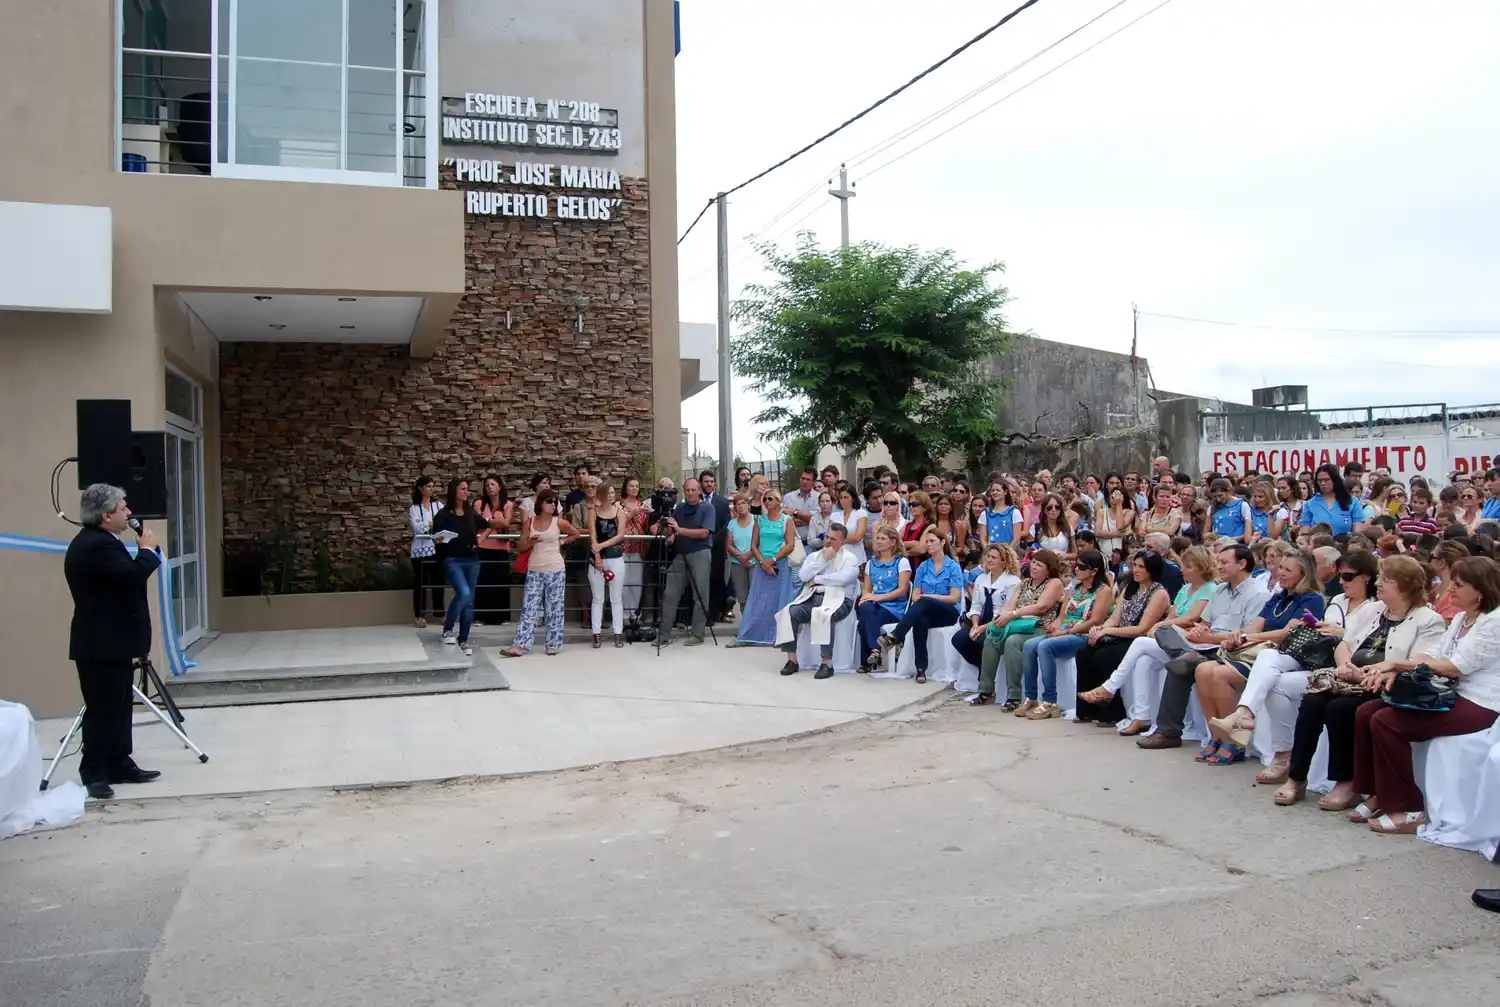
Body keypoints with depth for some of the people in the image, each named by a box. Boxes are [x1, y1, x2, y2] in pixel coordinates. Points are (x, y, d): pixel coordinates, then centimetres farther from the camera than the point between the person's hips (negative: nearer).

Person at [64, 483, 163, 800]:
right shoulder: (97, 545, -21)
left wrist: (143, 552, 8)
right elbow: (132, 575, -29)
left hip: (110, 640, 11)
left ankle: (119, 765, 21)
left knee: (118, 707, 15)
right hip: (102, 643, -11)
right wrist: (148, 549, -13)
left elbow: (124, 577, 21)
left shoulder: (95, 541, 15)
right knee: (103, 709, -4)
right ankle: (94, 774, 4)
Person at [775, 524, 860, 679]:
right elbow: (803, 575, 0)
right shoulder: (814, 555, 18)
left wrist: (817, 579, -6)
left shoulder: (849, 558, 4)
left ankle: (827, 663, -31)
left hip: (837, 599, -4)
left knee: (824, 615, -38)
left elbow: (843, 578, -16)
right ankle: (792, 660, -16)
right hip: (812, 597, 4)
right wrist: (824, 559, -2)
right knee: (789, 612, -23)